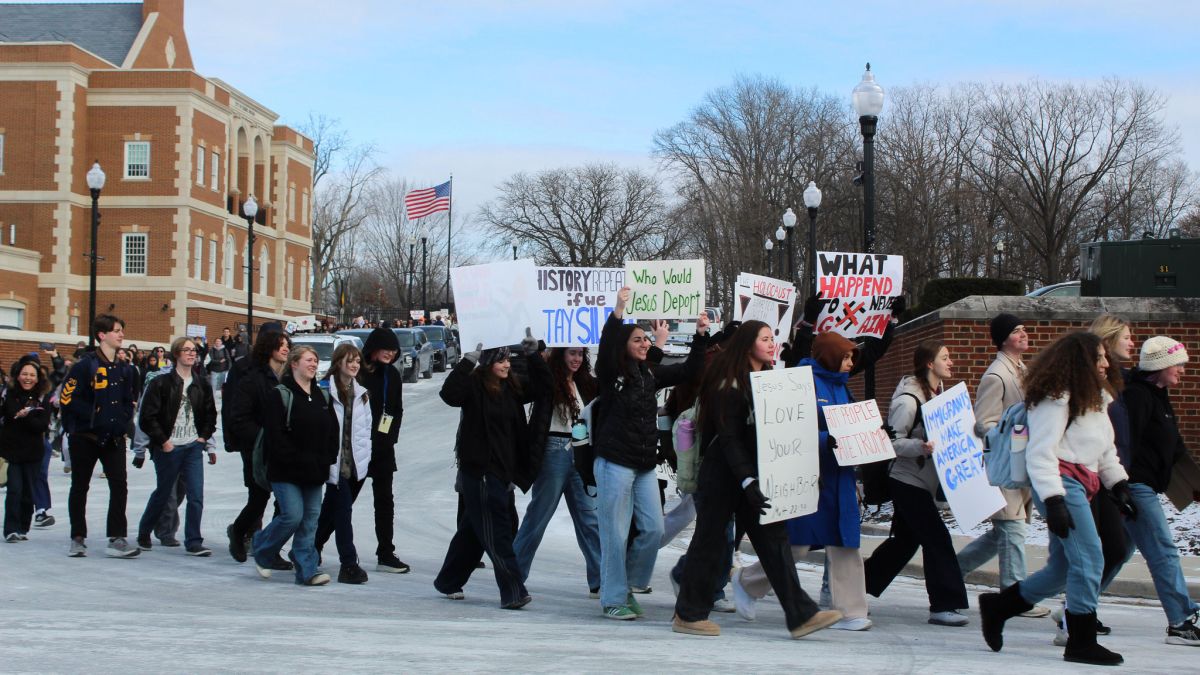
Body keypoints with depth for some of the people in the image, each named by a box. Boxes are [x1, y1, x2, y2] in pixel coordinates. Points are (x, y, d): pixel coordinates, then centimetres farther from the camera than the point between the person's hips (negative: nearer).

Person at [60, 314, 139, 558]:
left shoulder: (123, 369, 9)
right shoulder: (85, 365, -11)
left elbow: (129, 401, 16)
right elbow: (68, 399, -14)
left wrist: (123, 422, -3)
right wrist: (95, 418, -18)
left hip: (114, 437, 4)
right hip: (85, 436, -4)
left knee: (119, 486, -7)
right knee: (80, 487, 9)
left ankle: (116, 539, -5)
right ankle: (78, 538, 20)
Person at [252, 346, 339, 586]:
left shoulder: (322, 396, 13)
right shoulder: (280, 394, -8)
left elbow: (333, 431, 14)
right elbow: (274, 434, -14)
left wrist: (326, 460, 1)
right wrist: (297, 460, -17)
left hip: (315, 471, 6)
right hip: (286, 471, -6)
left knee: (310, 520, 3)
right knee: (293, 515, -11)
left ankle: (307, 570, 6)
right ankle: (261, 550, 14)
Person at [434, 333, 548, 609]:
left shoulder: (512, 387, 10)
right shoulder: (474, 384, -10)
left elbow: (541, 384, 16)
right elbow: (449, 393, -27)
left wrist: (532, 353, 5)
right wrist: (469, 360, -29)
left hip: (502, 469, 8)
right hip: (479, 469, -8)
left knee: (474, 529, 17)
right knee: (497, 530, -8)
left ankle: (448, 582, 31)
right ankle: (513, 591, -9)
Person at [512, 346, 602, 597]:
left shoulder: (585, 384, 12)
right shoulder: (548, 381, -6)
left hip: (580, 455, 6)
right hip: (554, 451, -6)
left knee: (590, 517, 2)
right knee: (538, 516, 3)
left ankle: (600, 579, 3)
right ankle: (513, 573, 16)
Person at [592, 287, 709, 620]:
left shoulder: (651, 375, 12)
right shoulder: (611, 374, -6)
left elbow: (688, 371, 15)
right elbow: (605, 347, -25)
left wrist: (701, 336, 6)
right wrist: (618, 311, -35)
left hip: (645, 465, 7)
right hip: (615, 463, -6)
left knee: (654, 529, 4)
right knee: (615, 533, -2)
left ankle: (625, 585, 22)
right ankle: (613, 600, 6)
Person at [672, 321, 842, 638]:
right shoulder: (730, 384, -13)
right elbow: (728, 437, -19)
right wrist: (747, 482, -26)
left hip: (755, 473, 8)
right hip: (723, 473, -8)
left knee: (774, 537, 0)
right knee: (711, 539, 1)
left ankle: (801, 614, -3)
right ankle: (688, 615, 13)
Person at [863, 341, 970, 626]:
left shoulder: (940, 393, 10)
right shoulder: (908, 400, -18)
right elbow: (892, 442, -20)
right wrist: (920, 446, -35)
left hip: (923, 481, 10)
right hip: (907, 481, -10)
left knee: (905, 539, 15)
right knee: (937, 538, -10)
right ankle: (944, 605, -4)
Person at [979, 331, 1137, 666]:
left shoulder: (1095, 397, 19)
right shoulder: (1057, 398, -12)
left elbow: (1106, 448, 26)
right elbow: (1040, 453, -16)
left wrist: (1119, 485, 17)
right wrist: (1054, 501, -23)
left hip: (1080, 486, 10)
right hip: (1060, 484, -10)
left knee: (1063, 568, 10)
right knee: (1089, 560, -12)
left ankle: (997, 606, 21)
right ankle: (1081, 642, -5)